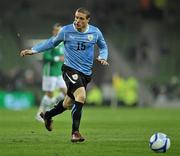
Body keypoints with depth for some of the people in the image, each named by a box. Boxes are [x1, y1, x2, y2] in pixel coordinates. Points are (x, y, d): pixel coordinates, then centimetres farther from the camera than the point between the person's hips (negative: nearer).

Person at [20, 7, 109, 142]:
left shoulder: (95, 32, 1)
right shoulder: (66, 30, -5)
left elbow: (103, 46, 18)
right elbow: (52, 42, 10)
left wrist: (102, 58, -2)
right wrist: (33, 50, 6)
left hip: (86, 73, 4)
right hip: (70, 69, -4)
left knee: (68, 103, 14)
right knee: (81, 96, -28)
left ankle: (48, 115, 44)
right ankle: (75, 132, -22)